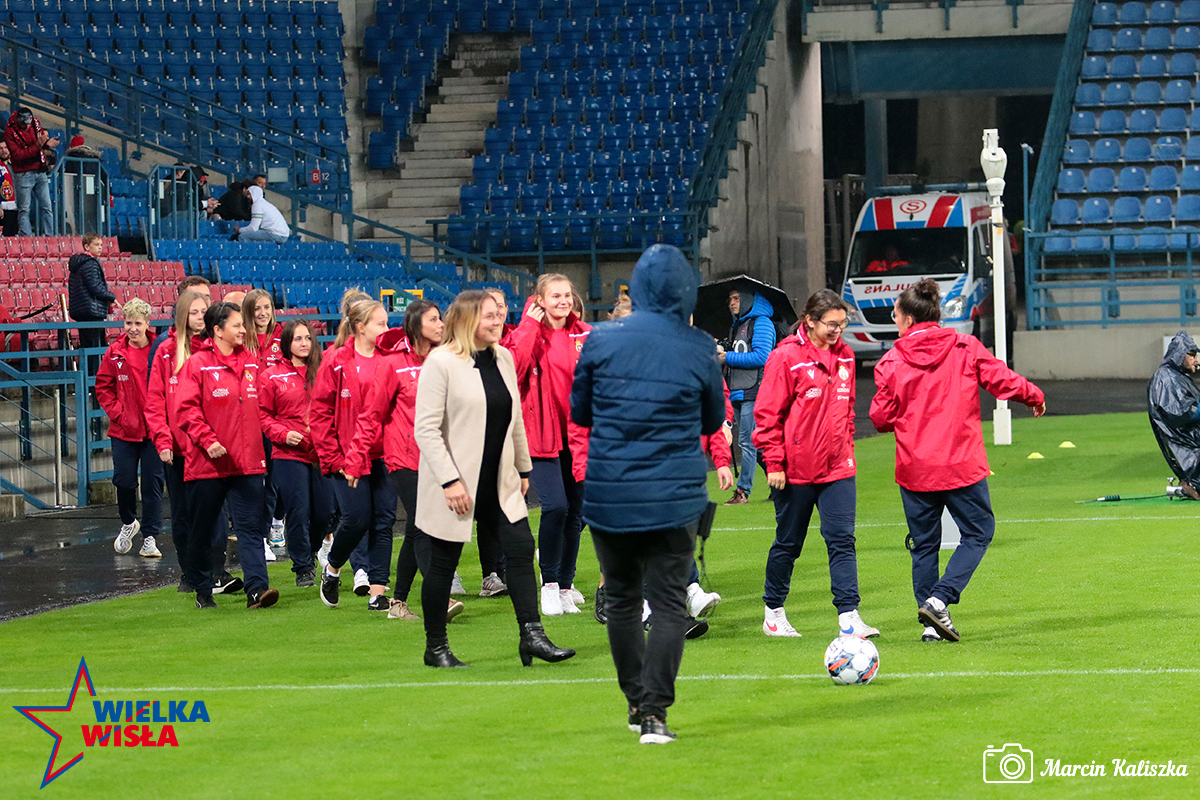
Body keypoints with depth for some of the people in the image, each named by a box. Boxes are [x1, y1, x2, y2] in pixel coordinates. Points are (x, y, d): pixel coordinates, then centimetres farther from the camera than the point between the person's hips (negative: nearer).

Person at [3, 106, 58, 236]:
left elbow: (42, 140, 12)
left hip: (40, 171, 5)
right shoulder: (10, 131, -12)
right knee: (24, 209, -4)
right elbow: (17, 155, -18)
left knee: (46, 206, 3)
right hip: (23, 174, -5)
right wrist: (37, 146, -25)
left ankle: (48, 236, 8)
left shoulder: (36, 123, 2)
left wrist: (47, 143, -13)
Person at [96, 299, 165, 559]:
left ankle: (150, 536, 9)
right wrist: (117, 413, -3)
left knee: (153, 482, 1)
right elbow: (103, 386, 8)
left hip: (154, 430, -1)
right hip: (124, 431, 1)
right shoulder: (115, 353, 1)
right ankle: (128, 523, 29)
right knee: (124, 480, 2)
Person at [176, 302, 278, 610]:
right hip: (208, 463, -4)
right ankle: (202, 591, 20)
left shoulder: (251, 363, 12)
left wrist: (260, 446, 13)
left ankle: (257, 588, -13)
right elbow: (187, 409, -11)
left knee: (251, 526, -6)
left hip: (248, 462, 4)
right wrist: (207, 439, -22)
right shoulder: (197, 364, -6)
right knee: (202, 529, 7)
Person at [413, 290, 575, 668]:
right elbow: (425, 428, -16)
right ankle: (436, 647, 14)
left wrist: (523, 467, 18)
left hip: (499, 481, 6)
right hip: (455, 484, -6)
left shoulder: (503, 358, 8)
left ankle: (532, 636, -3)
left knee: (521, 548, -5)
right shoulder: (441, 362, -13)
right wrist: (449, 481, -20)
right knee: (443, 562, 3)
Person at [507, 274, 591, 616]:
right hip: (541, 433, -3)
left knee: (575, 514, 7)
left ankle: (565, 583, 22)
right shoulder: (529, 333, -1)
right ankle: (549, 582, 0)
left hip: (577, 433, 4)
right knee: (555, 507, -16)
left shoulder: (586, 335, 7)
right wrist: (529, 327, -15)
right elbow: (514, 369, -19)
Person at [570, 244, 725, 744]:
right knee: (669, 604, 1)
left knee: (622, 599, 16)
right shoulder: (699, 349, -4)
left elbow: (579, 411, 9)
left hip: (607, 492, 1)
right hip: (673, 496, -1)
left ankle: (638, 701, 23)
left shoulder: (602, 340, -4)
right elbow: (713, 421, 11)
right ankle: (653, 711, -10)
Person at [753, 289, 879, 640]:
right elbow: (768, 414, -10)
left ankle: (849, 618, -10)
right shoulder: (786, 357, -11)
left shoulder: (844, 355, 8)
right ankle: (774, 613, 23)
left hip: (837, 467, 5)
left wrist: (847, 447, 15)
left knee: (842, 539, -6)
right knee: (788, 542, 8)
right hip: (796, 468, -4)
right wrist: (774, 462, -12)